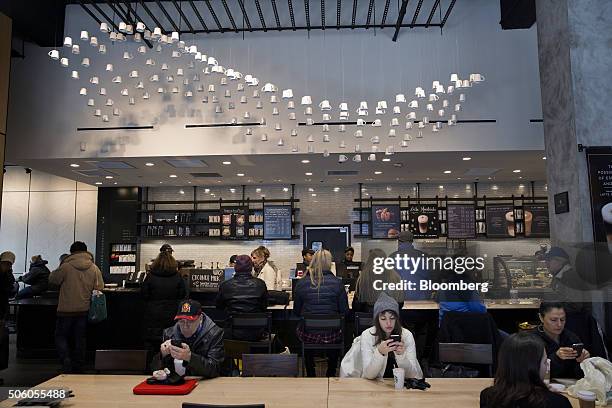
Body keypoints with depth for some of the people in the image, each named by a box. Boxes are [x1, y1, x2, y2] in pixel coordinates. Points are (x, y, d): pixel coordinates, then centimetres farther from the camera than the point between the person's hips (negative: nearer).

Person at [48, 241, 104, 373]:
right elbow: (100, 288, -1)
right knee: (80, 338, 14)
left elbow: (52, 280, 1)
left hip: (66, 309, -3)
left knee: (61, 336, 12)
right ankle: (78, 367, 21)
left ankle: (66, 360, -8)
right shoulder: (94, 268, -4)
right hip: (84, 309, 3)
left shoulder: (66, 266, -13)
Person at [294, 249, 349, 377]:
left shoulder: (301, 283, -4)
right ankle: (331, 376, 40)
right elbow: (344, 311, -3)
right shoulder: (337, 283, -7)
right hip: (331, 335, 0)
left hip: (308, 335, 1)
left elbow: (296, 312, 5)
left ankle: (310, 376, 39)